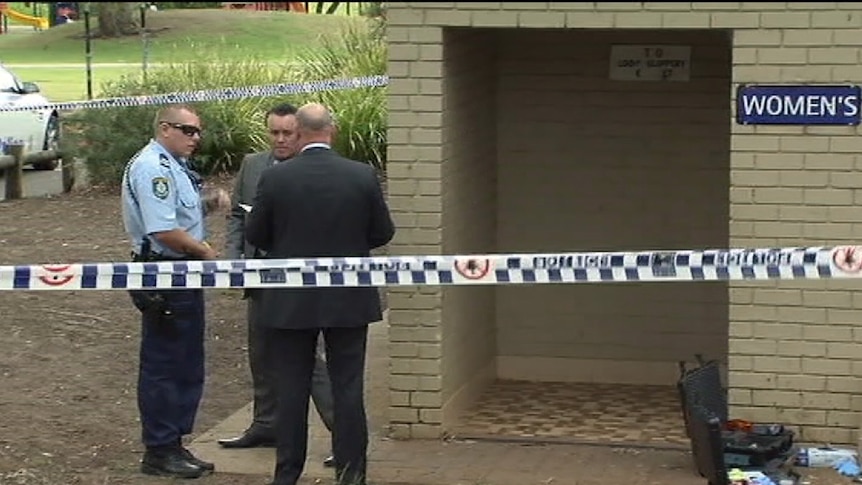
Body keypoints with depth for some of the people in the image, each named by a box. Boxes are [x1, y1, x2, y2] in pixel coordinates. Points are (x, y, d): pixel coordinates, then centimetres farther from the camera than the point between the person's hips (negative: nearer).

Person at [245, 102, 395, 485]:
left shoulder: (274, 178, -9)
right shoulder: (363, 176, -8)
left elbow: (255, 235, -1)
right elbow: (383, 232, 1)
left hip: (290, 301, 0)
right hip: (349, 300, 0)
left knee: (291, 388, 8)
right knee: (348, 387, 7)